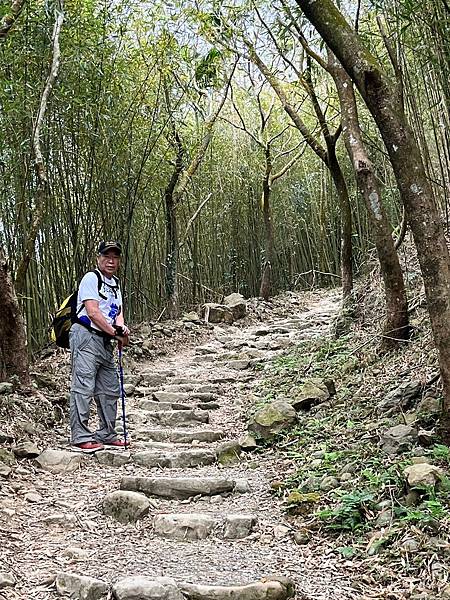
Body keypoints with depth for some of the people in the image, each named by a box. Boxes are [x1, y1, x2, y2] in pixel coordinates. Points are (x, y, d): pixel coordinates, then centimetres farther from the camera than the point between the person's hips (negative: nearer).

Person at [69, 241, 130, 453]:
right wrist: (114, 333, -10)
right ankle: (80, 437, -11)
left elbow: (118, 312, 15)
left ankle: (107, 434, 24)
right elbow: (93, 312, -14)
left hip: (105, 341, 10)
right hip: (86, 336, -9)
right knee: (83, 387, -12)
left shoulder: (115, 283, 21)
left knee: (110, 389, 13)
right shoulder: (91, 278, -5)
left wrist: (122, 327, -7)